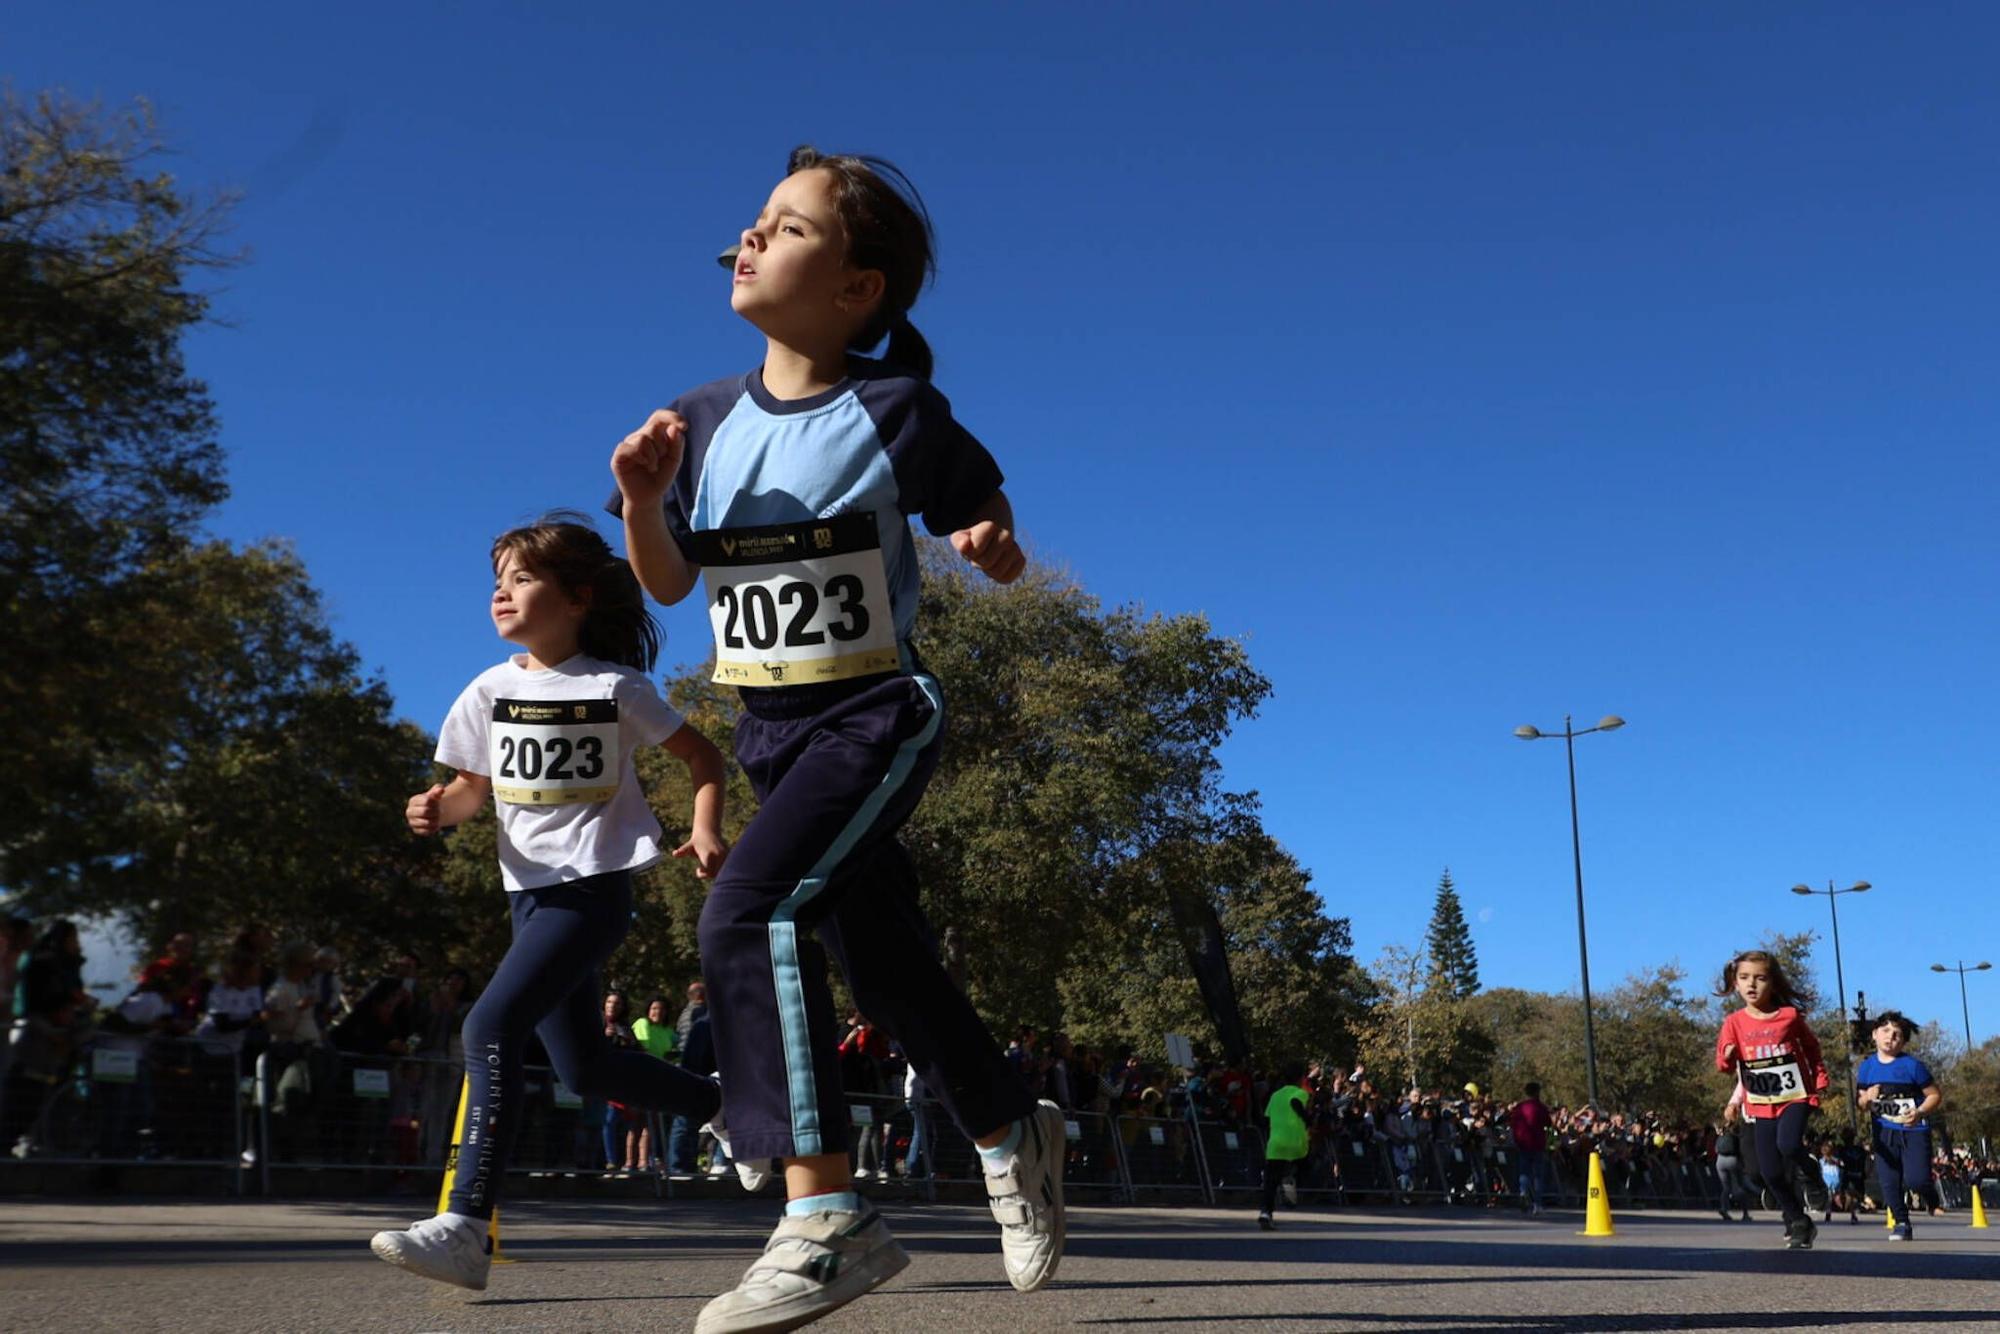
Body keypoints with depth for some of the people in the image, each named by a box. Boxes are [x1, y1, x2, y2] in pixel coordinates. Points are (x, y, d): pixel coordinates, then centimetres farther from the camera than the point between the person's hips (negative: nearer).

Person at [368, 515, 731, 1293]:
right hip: (531, 892, 7)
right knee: (584, 1067, 14)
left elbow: (702, 757, 2)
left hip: (595, 888, -6)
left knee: (491, 1026, -22)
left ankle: (465, 1228, -22)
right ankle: (730, 1106, 37)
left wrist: (706, 832, -14)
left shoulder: (617, 687, -7)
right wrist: (438, 809, -11)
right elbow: (473, 788, 12)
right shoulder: (489, 691, 5)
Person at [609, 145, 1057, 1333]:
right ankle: (1014, 1132, 39)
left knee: (750, 913, -26)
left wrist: (996, 545, -19)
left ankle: (828, 1219, -18)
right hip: (773, 731, 7)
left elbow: (982, 500, 4)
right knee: (887, 960, 15)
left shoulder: (896, 411, -12)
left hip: (879, 714, -6)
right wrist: (642, 498, -13)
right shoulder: (709, 417, 2)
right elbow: (668, 583, 6)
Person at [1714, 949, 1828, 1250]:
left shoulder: (1790, 1016, -4)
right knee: (1770, 1171, 1)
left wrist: (1820, 1078, 5)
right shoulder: (1735, 1022, -2)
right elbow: (1723, 1064, -7)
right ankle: (1799, 1222, 22)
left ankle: (1813, 1171, 5)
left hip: (1795, 1098, -2)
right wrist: (1727, 1056, -28)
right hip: (1760, 1105, 2)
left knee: (1788, 1145, -29)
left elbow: (1812, 1047, 13)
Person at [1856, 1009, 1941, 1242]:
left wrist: (1920, 1112, -19)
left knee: (1915, 1180, -13)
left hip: (1914, 1130, -4)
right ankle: (1902, 1223, 16)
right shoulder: (1866, 1067, 3)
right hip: (1884, 1130, 4)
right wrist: (1867, 1099, -10)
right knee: (1889, 1181, -1)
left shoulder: (1912, 1065, -10)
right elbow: (1863, 1102, 14)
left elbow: (1935, 1094, -3)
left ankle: (1931, 1197, 21)